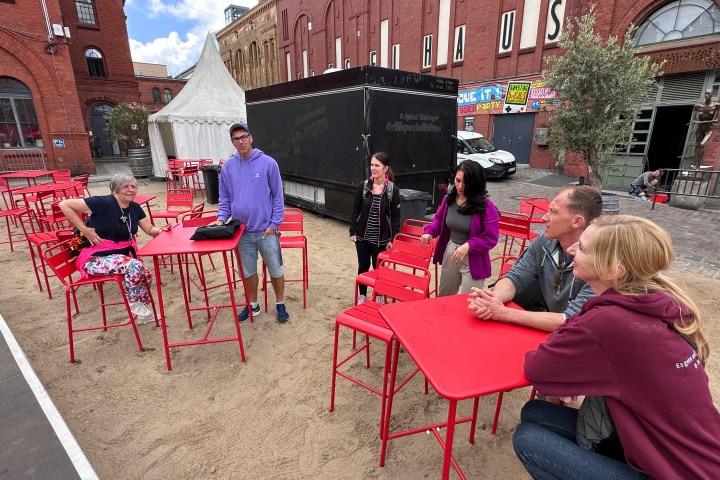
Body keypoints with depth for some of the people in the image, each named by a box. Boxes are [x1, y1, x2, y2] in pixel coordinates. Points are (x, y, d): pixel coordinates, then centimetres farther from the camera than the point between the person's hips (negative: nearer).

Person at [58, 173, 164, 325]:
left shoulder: (135, 208, 5)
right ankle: (134, 303, -6)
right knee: (135, 266, -31)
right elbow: (64, 205, -15)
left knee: (145, 274, -10)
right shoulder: (102, 203, -16)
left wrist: (162, 230, -14)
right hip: (96, 258, -7)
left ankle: (142, 313, 16)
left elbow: (150, 230, 10)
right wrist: (84, 230, -18)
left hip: (122, 255, 7)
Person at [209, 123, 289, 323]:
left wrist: (274, 224, -10)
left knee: (276, 270, 9)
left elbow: (278, 196, -6)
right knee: (248, 271, 16)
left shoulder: (268, 163, -7)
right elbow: (224, 198, 10)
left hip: (266, 230, -3)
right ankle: (253, 306, 35)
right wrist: (221, 218, -7)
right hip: (242, 231, 3)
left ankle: (280, 305, 28)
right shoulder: (227, 167, 3)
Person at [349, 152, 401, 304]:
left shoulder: (392, 190, -8)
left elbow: (396, 216, -5)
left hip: (381, 238, -1)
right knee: (363, 266, 13)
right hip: (362, 236, 2)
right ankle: (362, 295, 31)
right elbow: (355, 211, 2)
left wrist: (394, 239, -7)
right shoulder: (363, 186, -4)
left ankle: (380, 295, 32)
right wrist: (352, 232, 0)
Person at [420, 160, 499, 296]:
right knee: (443, 297, 24)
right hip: (450, 253, 5)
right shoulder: (449, 199, -4)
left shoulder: (486, 206, -18)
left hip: (473, 260, -5)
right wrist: (430, 231, -6)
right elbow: (439, 219, 13)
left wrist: (469, 246, -29)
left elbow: (491, 238, -16)